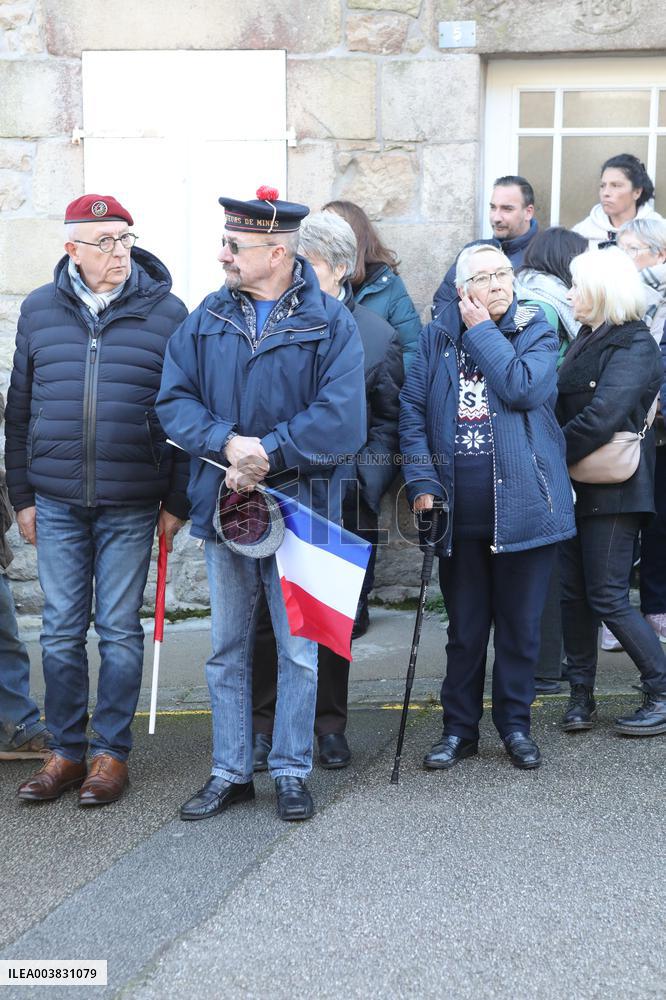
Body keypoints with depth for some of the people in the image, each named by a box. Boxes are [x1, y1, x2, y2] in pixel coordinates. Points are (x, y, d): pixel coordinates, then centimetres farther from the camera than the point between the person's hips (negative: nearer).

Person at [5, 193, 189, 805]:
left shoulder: (165, 312, -1)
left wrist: (178, 501, -1)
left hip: (130, 506, -2)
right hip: (57, 503, 3)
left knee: (120, 632, 5)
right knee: (61, 632, 7)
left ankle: (112, 753, 17)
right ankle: (66, 752, 19)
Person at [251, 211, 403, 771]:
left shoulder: (377, 335, 0)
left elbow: (388, 421, 3)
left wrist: (365, 483, -8)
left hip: (343, 497, 0)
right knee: (269, 614, 2)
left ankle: (330, 724, 24)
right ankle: (264, 724, 16)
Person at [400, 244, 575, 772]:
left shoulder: (536, 331, 1)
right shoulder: (437, 337, 6)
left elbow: (524, 388, -19)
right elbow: (413, 410, 2)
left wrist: (482, 331, -11)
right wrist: (421, 482, -8)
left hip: (522, 506, -1)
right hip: (459, 511, 1)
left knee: (520, 625, 9)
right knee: (464, 629, 11)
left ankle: (515, 724, 25)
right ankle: (460, 728, 23)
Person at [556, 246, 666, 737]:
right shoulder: (588, 337, 13)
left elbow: (601, 418, -24)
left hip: (614, 492, -8)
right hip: (577, 488, 8)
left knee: (607, 597, -5)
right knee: (575, 592, 9)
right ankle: (582, 695, 18)